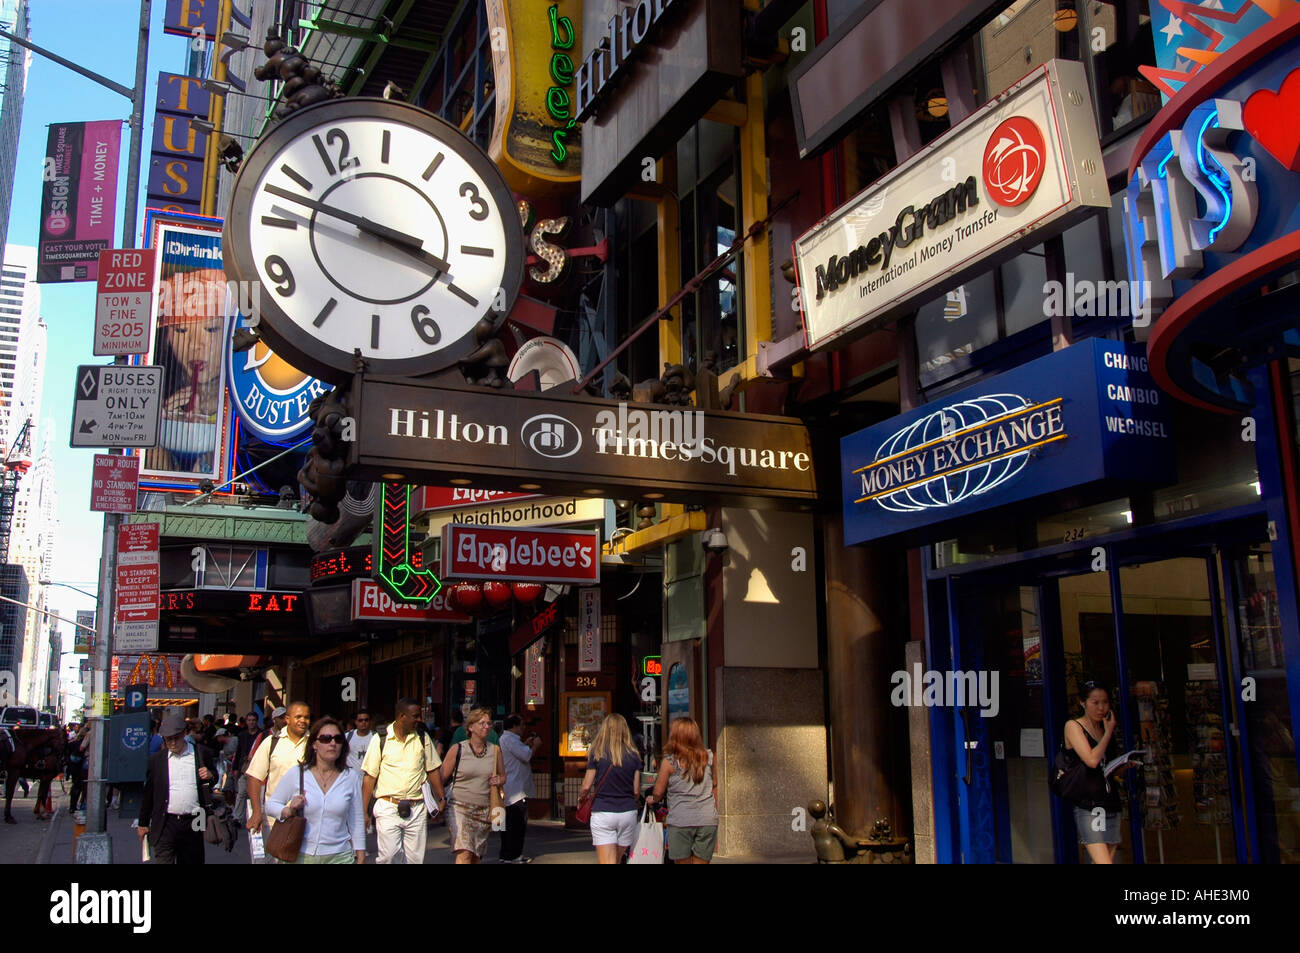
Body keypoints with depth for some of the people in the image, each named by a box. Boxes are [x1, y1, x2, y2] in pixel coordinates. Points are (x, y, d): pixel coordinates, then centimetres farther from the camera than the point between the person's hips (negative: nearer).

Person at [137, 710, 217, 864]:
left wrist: (210, 775, -6)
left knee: (192, 860, 7)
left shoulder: (201, 754, 6)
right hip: (166, 824, -1)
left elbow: (215, 778, 18)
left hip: (193, 824, 1)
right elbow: (147, 794, 13)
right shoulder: (156, 760, 7)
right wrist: (143, 823, 15)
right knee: (163, 860, -10)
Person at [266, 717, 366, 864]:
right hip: (300, 856, 0)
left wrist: (360, 857, 7)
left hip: (340, 856, 0)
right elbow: (271, 804, 8)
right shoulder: (296, 774, -1)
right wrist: (289, 811, -13)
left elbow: (357, 819, 6)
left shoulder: (351, 776, 1)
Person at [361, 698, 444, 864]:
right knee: (387, 857, -12)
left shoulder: (422, 738, 8)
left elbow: (433, 771, 14)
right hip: (388, 808, -3)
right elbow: (369, 776, 1)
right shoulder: (381, 739, 0)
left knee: (415, 859, 2)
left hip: (417, 809, 3)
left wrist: (441, 800, 8)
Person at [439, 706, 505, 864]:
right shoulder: (457, 749, -3)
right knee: (464, 854, -18)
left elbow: (503, 776, 20)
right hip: (459, 807, -4)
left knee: (476, 857, 9)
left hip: (484, 809, 4)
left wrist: (498, 781, -3)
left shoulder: (495, 750, 7)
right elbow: (442, 777, -1)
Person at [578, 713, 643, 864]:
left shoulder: (597, 754, -4)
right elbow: (636, 791, 3)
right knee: (617, 859, 17)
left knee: (607, 861, -2)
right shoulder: (633, 756, 2)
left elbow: (587, 786, -2)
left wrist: (580, 797, 19)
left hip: (603, 813, -3)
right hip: (628, 813, 3)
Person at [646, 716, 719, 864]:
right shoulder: (708, 757, 6)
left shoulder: (669, 762, -4)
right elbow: (714, 786, 14)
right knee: (701, 861, 9)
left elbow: (658, 791, 3)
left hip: (680, 820, -3)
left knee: (682, 861, 7)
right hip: (707, 820, 3)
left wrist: (651, 799, 24)